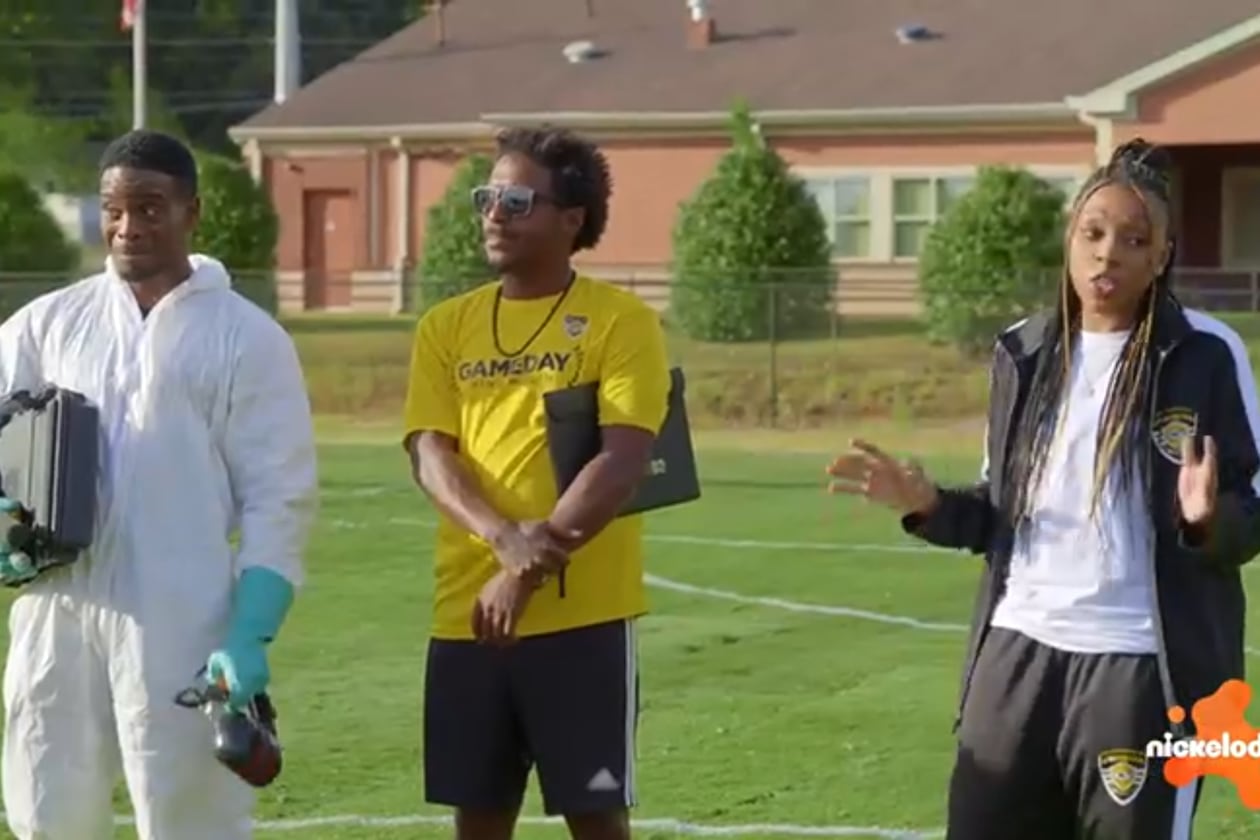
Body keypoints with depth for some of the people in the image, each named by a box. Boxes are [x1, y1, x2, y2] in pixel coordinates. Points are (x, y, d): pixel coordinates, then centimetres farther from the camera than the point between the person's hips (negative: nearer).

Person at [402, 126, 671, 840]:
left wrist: (530, 569, -20)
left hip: (583, 616, -4)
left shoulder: (622, 321, -4)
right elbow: (429, 453, -1)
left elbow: (624, 461, -13)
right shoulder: (447, 327, 10)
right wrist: (504, 537, -20)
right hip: (467, 615, 4)